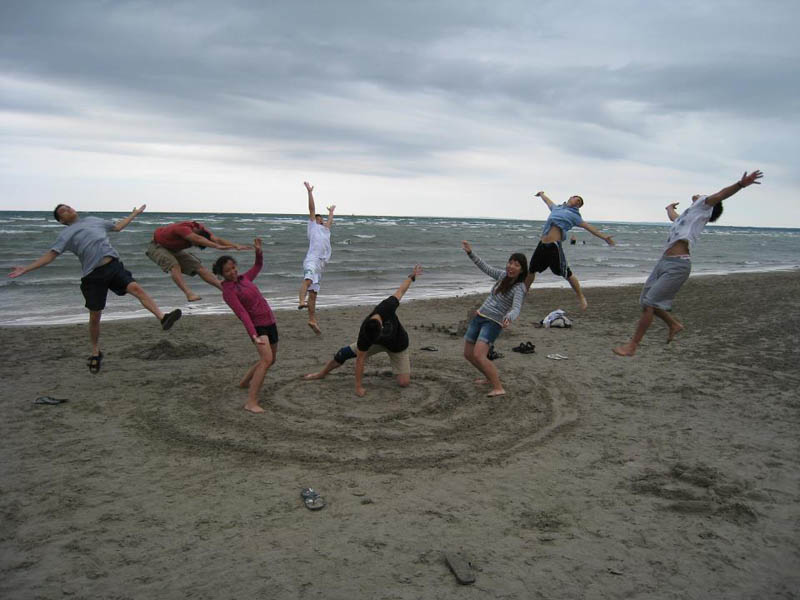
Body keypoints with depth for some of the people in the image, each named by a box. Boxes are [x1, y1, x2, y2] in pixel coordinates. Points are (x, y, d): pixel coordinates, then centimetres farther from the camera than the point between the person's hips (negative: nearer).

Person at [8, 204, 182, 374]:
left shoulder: (93, 220, 21)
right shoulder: (66, 234, 9)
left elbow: (117, 226, 33)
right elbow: (50, 255, 4)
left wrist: (134, 214, 37)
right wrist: (25, 269, -5)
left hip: (114, 265, 2)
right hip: (93, 275, -2)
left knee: (136, 288, -23)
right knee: (95, 317, 2)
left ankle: (162, 318, -33)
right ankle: (95, 354, 19)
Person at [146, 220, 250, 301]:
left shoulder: (202, 229, -18)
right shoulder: (183, 228, -40)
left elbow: (217, 239, -29)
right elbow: (198, 239, -56)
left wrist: (236, 246, -42)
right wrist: (217, 246, -68)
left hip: (174, 249, 6)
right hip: (157, 247, -6)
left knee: (199, 267, -6)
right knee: (174, 265, -34)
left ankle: (225, 289, -11)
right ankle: (189, 293, -44)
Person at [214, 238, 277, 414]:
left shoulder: (244, 279, 8)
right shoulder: (228, 291, -14)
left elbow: (258, 266, 24)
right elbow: (242, 314, -24)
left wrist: (258, 251, 6)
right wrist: (254, 335, -33)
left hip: (270, 323, 8)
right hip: (257, 326, -8)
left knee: (270, 360, 20)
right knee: (266, 360, -26)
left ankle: (244, 382, 41)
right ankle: (251, 402, -28)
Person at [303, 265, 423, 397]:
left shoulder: (386, 307, -40)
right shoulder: (364, 334, -37)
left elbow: (399, 292, -21)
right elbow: (360, 359, -30)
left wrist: (412, 276, -4)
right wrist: (358, 387, -28)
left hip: (397, 346, 0)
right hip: (378, 343, 0)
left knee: (404, 383, -12)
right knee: (345, 353, -9)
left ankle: (406, 362, 22)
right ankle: (321, 374, 16)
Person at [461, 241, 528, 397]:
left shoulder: (519, 288, -14)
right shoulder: (503, 275, 6)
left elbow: (516, 308, -29)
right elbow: (485, 267, 21)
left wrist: (508, 318, -50)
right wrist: (470, 253, 16)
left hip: (494, 323, -8)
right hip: (480, 316, 8)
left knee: (478, 356, -24)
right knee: (468, 354, 11)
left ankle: (498, 388, -17)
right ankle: (491, 377, 31)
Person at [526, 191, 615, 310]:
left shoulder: (574, 215, 9)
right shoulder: (556, 208, 23)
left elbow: (588, 227, 7)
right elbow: (548, 201, 43)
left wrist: (604, 237, 1)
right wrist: (541, 194, 62)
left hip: (554, 246, -5)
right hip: (542, 244, 5)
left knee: (567, 274, -5)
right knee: (531, 270, 13)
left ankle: (581, 298, 7)